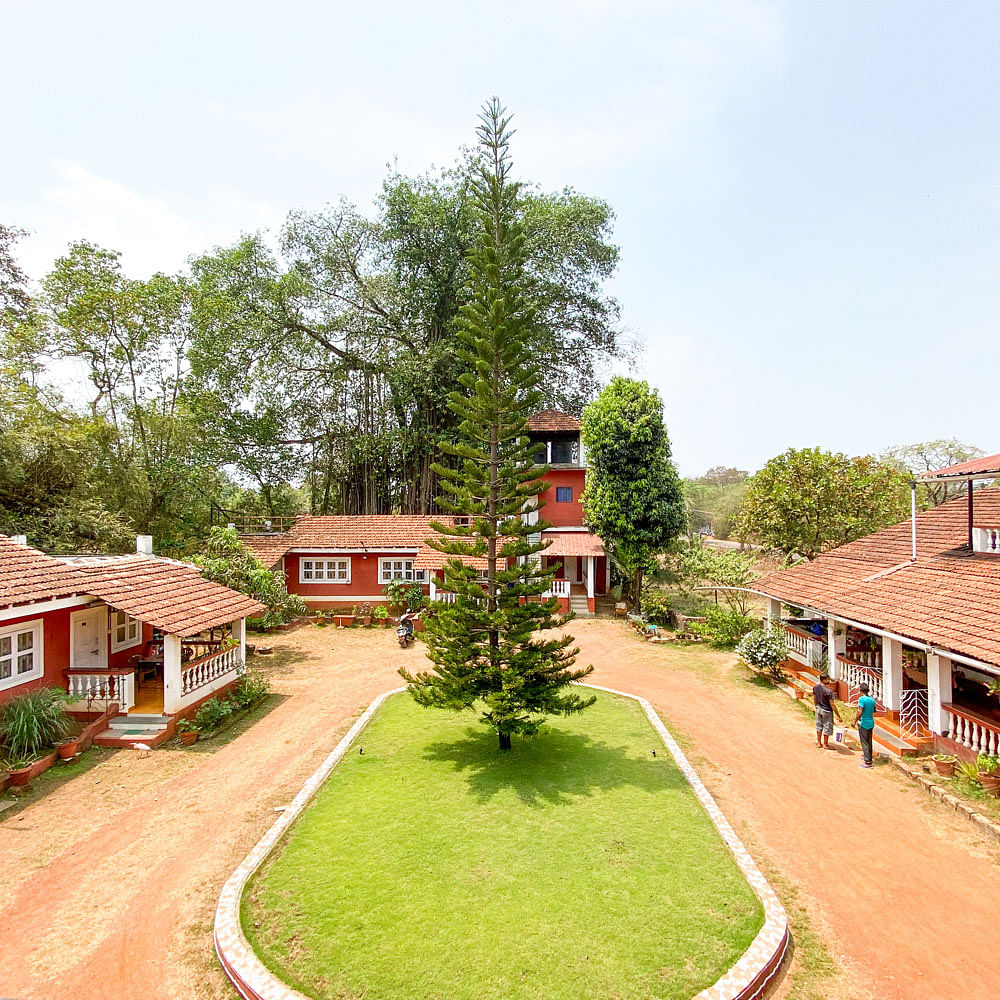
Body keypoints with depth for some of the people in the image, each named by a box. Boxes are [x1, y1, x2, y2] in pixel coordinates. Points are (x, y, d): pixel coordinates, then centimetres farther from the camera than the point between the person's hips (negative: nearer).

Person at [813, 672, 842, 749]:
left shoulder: (815, 687, -6)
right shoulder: (828, 691, -26)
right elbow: (832, 704, -22)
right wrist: (838, 716, -15)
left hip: (819, 709, 6)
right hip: (827, 711, -6)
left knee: (819, 726, 19)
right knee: (827, 728, 11)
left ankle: (819, 743, 30)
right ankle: (825, 744, 24)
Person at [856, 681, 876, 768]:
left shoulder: (862, 699, -19)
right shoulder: (872, 699, 3)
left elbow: (860, 712, -24)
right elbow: (874, 710, 17)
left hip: (863, 723, -7)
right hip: (871, 723, 7)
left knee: (864, 743, 0)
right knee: (869, 742, 19)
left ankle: (868, 762, 1)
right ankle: (869, 758, 31)